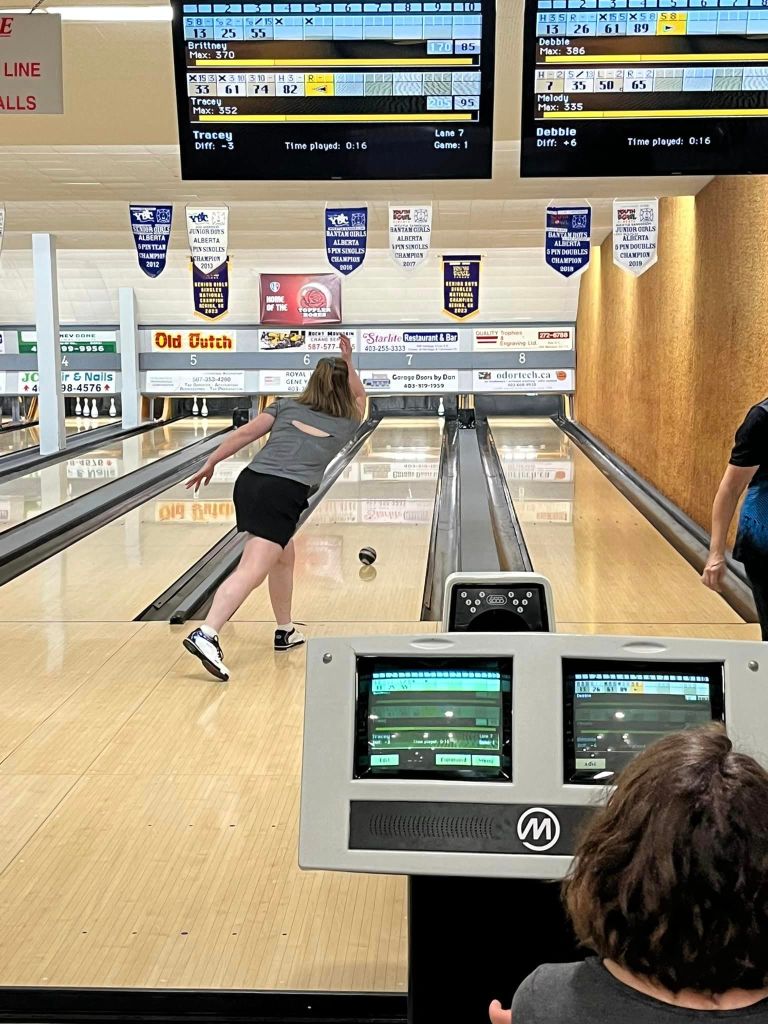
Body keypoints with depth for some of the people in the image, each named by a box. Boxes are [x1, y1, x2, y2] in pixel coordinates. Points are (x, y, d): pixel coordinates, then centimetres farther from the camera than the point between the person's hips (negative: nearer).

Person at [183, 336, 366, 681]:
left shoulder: (286, 406, 17)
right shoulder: (346, 424, 15)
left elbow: (245, 434, 8)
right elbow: (358, 398, 38)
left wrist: (210, 464, 13)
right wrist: (348, 363, 41)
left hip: (250, 483, 6)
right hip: (282, 496, -5)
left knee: (284, 558, 26)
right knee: (251, 572, -17)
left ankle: (285, 631, 37)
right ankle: (206, 635, -35)